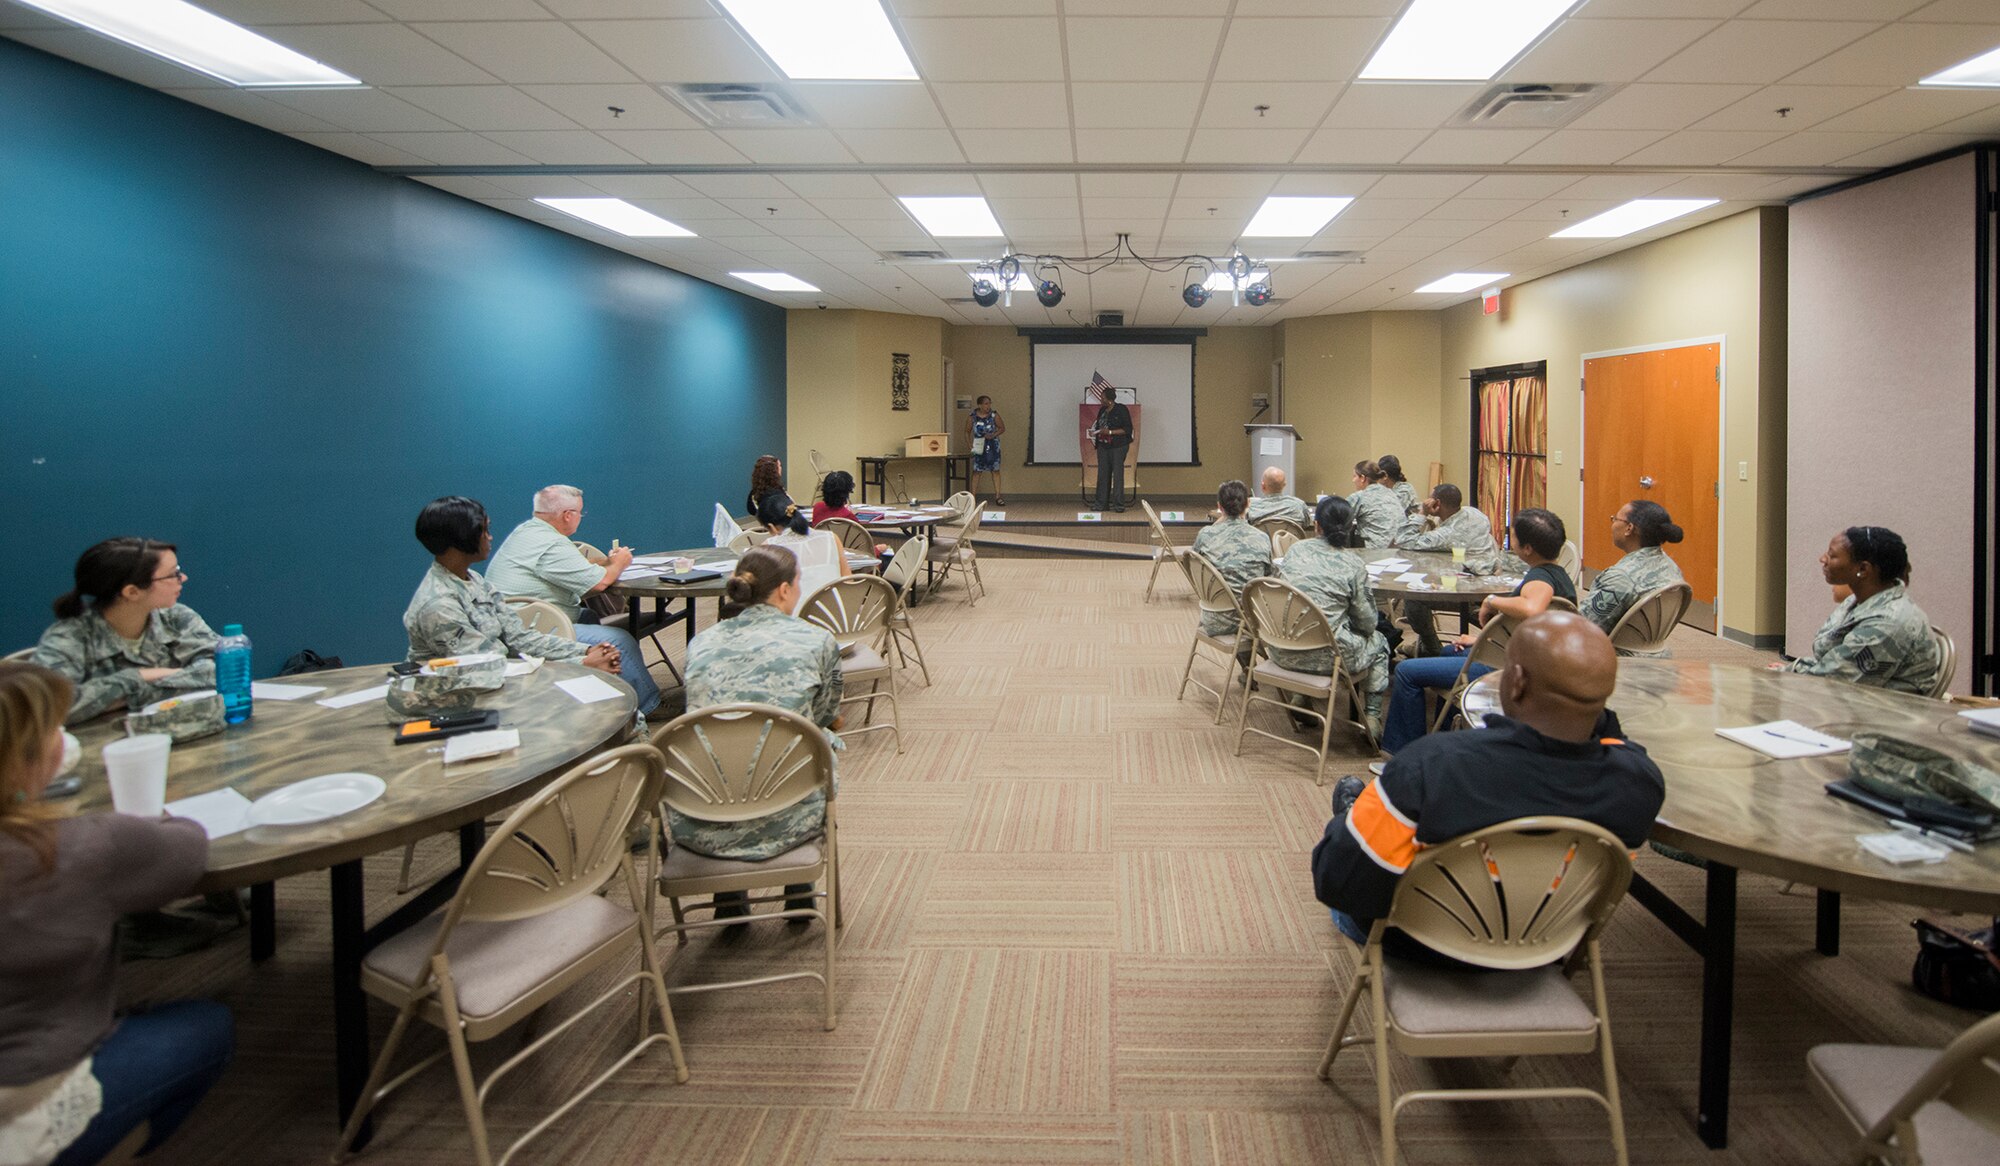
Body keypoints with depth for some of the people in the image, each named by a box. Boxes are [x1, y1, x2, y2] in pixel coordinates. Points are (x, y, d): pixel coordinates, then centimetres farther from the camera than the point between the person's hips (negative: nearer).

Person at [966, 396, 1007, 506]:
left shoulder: (994, 416, -2)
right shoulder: (972, 418, -3)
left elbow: (1002, 428, 3)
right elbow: (967, 431, 5)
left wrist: (993, 435, -13)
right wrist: (968, 443, -8)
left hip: (992, 446, 1)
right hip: (978, 446, 0)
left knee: (995, 470, 0)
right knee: (976, 471, 1)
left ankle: (998, 497, 3)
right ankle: (973, 496, 7)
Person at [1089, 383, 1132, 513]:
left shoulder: (1121, 410, -8)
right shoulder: (1102, 410, 12)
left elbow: (1128, 429, -11)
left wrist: (1110, 432, -18)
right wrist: (1094, 431, 1)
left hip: (1118, 446, -6)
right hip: (1103, 446, 6)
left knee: (1117, 474, -6)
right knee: (1103, 474, 6)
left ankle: (1118, 505, -2)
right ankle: (1102, 504, 12)